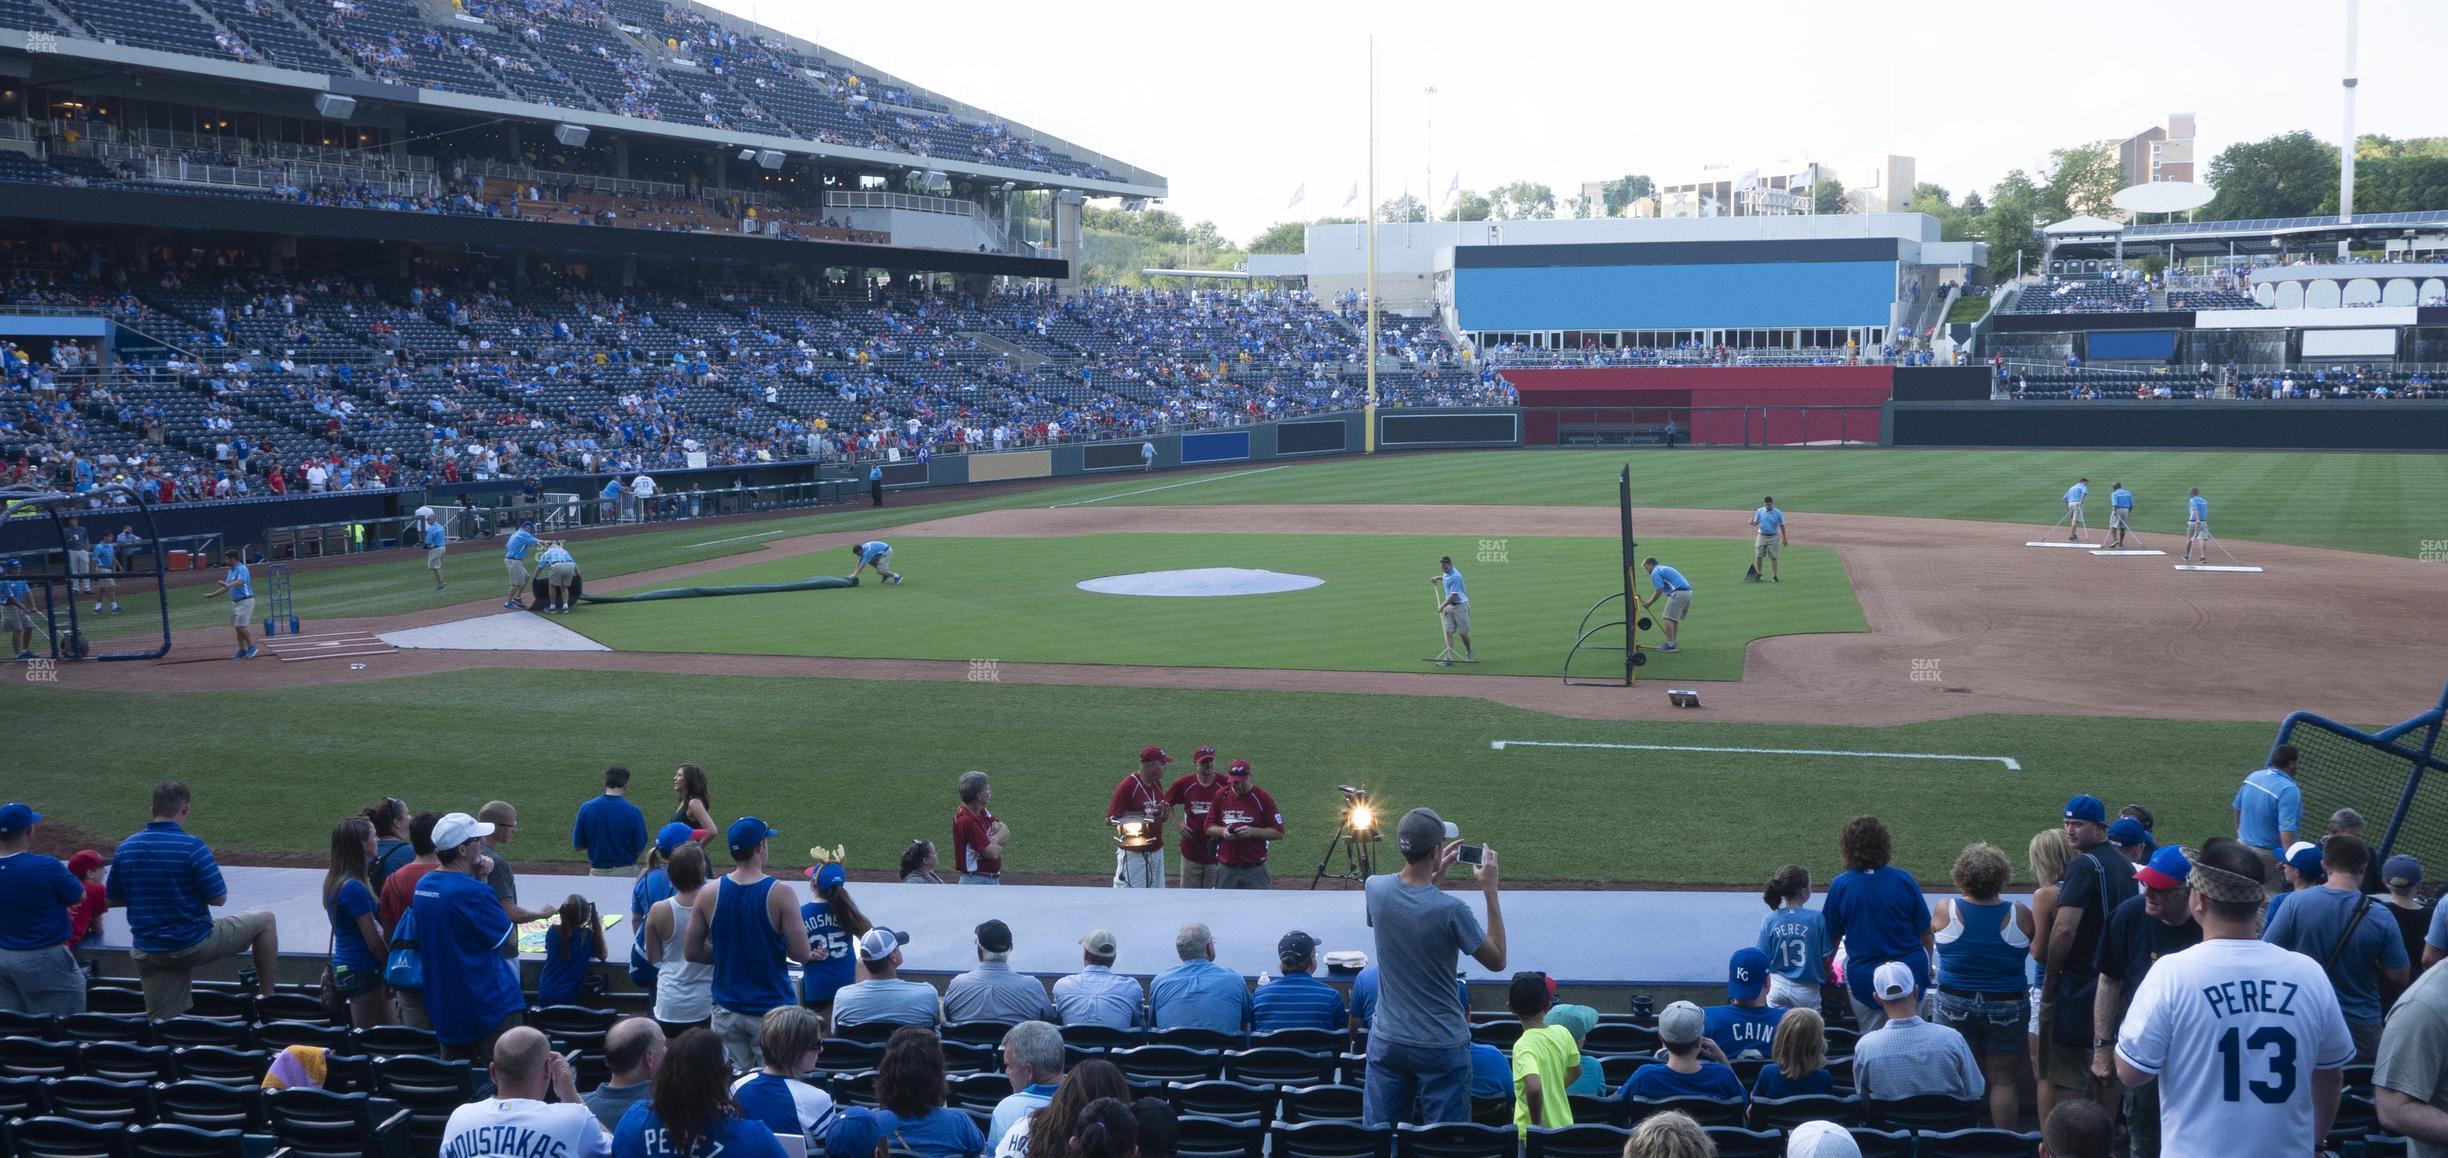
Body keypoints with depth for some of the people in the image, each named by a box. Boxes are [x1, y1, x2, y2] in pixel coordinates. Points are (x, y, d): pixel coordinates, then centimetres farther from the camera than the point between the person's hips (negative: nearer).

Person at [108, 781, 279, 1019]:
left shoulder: (125, 848, -1)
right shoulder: (192, 847, -17)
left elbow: (113, 899, 9)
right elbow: (218, 898, -14)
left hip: (148, 953, 5)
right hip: (194, 944, -5)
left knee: (161, 1026, 14)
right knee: (264, 920, 13)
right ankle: (267, 999, 16)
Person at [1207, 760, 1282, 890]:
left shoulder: (1263, 798, -7)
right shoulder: (1221, 796, 4)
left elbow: (1278, 833, -5)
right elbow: (1209, 827, 10)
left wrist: (1252, 831, -18)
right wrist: (1223, 831, -11)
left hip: (1254, 870, -3)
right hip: (1226, 868, 3)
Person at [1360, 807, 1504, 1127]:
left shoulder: (1375, 889, -8)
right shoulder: (1450, 910, -23)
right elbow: (1497, 959, -7)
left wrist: (1437, 873, 16)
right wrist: (1490, 891, -7)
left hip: (1387, 1040, 5)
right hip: (1441, 1046, -4)